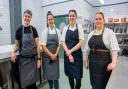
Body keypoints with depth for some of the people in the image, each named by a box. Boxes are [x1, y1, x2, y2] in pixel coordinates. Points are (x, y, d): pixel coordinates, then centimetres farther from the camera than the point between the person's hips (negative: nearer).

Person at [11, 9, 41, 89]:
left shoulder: (33, 29, -2)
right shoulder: (19, 30, 0)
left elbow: (37, 45, -2)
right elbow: (17, 45, 8)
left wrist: (39, 59, -6)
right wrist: (13, 52, -13)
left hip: (33, 58, -1)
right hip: (23, 59, 1)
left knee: (32, 81, 5)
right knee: (25, 81, 7)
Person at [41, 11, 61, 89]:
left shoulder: (57, 31, 2)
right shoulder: (45, 31, -4)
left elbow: (59, 44, 2)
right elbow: (43, 46, -7)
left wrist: (55, 54, -9)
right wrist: (51, 55, -11)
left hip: (55, 56, 1)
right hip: (47, 56, -1)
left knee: (56, 74, 2)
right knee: (49, 74, 9)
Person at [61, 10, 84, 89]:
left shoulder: (79, 27, -2)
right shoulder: (65, 28, 5)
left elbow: (81, 42, -9)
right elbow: (63, 42, 1)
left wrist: (71, 51, -14)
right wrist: (69, 54, -11)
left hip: (77, 54, -2)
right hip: (67, 55, 3)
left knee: (78, 76, 1)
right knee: (70, 75, 14)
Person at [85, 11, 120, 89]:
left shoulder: (109, 32, -6)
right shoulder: (91, 34, 9)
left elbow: (114, 49, -14)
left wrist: (113, 62, -27)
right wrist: (87, 61, 14)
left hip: (103, 63, -5)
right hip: (92, 63, 5)